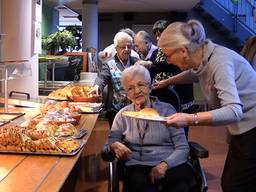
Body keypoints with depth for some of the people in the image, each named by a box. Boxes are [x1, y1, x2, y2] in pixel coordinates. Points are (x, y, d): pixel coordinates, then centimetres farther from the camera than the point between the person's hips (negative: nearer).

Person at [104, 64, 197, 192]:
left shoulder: (167, 110, 7)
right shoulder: (123, 115, 14)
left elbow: (182, 147, 2)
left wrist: (164, 165, -16)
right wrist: (115, 145, -14)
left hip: (171, 164, 1)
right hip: (139, 166, 0)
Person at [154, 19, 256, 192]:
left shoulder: (219, 61, -26)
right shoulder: (202, 58, 0)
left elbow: (234, 111, -35)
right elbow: (194, 74, 27)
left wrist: (191, 119, -42)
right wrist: (167, 81, 30)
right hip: (242, 130, 8)